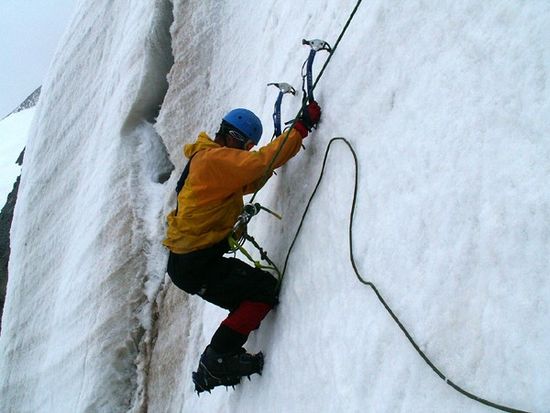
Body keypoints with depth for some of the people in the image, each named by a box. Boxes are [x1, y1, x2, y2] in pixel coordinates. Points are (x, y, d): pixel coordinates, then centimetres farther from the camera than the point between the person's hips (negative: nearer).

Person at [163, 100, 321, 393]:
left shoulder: (208, 158, 18)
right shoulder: (214, 157, -15)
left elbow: (249, 183, 25)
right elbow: (261, 161, -25)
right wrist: (302, 127, -20)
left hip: (190, 259, 11)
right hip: (194, 263, -11)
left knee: (247, 301, 19)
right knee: (265, 288, -11)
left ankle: (212, 368, 23)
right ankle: (215, 362, -5)